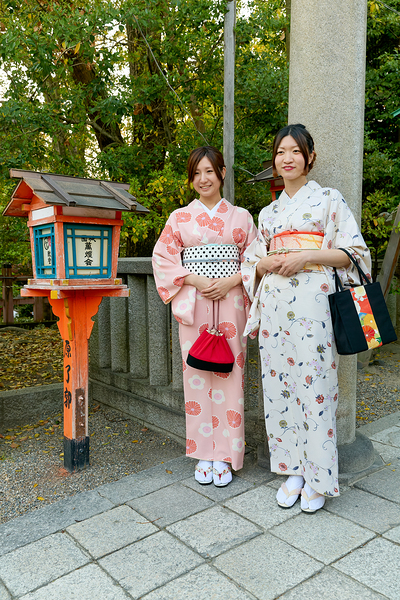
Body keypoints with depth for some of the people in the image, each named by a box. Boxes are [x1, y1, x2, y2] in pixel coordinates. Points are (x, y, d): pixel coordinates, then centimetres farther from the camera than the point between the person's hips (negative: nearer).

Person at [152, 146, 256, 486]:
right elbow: (163, 258, 3)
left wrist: (232, 280, -10)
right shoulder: (179, 218, 9)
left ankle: (225, 456, 13)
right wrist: (195, 280, -10)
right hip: (193, 305, 0)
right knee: (197, 375, 2)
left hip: (231, 303, 0)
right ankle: (203, 454, 16)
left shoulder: (241, 216, 10)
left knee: (229, 374, 0)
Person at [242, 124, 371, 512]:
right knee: (279, 382, 4)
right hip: (274, 302, 5)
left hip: (312, 301, -4)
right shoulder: (269, 212, 19)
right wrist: (268, 263, -3)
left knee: (314, 381, -4)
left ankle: (318, 477, 12)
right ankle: (292, 469, 19)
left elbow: (353, 251, 0)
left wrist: (307, 256, -13)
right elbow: (252, 262, 20)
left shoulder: (328, 199, 7)